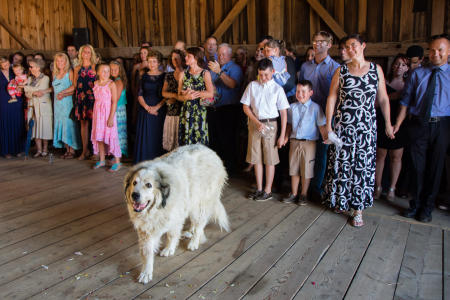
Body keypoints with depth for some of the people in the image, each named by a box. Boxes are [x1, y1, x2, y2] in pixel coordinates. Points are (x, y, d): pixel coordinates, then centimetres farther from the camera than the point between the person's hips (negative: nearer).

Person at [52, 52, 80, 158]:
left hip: (68, 103, -6)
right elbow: (54, 89, 22)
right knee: (60, 125, 5)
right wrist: (56, 96, 4)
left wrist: (64, 94, -20)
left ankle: (72, 150, 0)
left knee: (68, 125, -6)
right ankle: (67, 150, 12)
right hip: (57, 103, 6)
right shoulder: (55, 73, 15)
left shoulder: (70, 72, -4)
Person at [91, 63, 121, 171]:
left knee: (111, 136, -5)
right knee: (99, 137, 11)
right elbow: (97, 98, 16)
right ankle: (102, 160, 24)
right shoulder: (96, 83, 8)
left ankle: (117, 162, 4)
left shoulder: (111, 84, -9)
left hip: (108, 112, -6)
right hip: (98, 113, 6)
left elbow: (114, 102, -13)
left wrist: (111, 117, -18)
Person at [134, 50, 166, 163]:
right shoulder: (144, 76, 9)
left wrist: (157, 107, -13)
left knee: (157, 136, -3)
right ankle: (144, 162, 10)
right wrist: (147, 107, -8)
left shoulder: (164, 76, 2)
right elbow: (140, 95, 7)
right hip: (145, 110, 2)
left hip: (159, 110, -2)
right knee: (145, 136, 2)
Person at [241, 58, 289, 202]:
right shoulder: (252, 86, 2)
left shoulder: (277, 89, -4)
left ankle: (268, 191, 13)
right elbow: (245, 106, 4)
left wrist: (282, 135, -6)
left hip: (270, 124, -3)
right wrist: (257, 122, -10)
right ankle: (259, 189, 22)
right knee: (256, 158, 9)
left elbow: (283, 113, -3)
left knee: (270, 159, 2)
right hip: (254, 124, 3)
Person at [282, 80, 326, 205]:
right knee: (293, 169, 11)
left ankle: (304, 194, 20)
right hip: (294, 142, 4)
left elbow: (321, 125, -4)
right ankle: (294, 193, 23)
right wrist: (286, 137, 6)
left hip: (309, 143, -4)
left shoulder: (315, 108, -5)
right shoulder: (292, 107, 7)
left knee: (306, 170, 5)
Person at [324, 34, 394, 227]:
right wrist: (328, 124, -4)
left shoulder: (376, 69, 5)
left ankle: (358, 208, 10)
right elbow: (332, 98, 1)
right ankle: (340, 200, 24)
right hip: (343, 124, 0)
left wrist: (388, 124, 6)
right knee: (342, 162, 4)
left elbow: (383, 99, 8)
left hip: (366, 126, 0)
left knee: (363, 164, 1)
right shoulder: (341, 71, 4)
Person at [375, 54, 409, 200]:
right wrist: (392, 97, -20)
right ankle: (378, 187, 17)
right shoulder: (383, 82, 1)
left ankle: (392, 188, 18)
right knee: (380, 155, 4)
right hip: (382, 124, -1)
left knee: (396, 157, 5)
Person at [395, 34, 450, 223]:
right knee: (417, 166, 5)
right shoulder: (417, 74, 8)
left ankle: (427, 207, 23)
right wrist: (397, 124, 0)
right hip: (418, 125, 1)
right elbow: (406, 101, 7)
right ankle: (415, 204, 22)